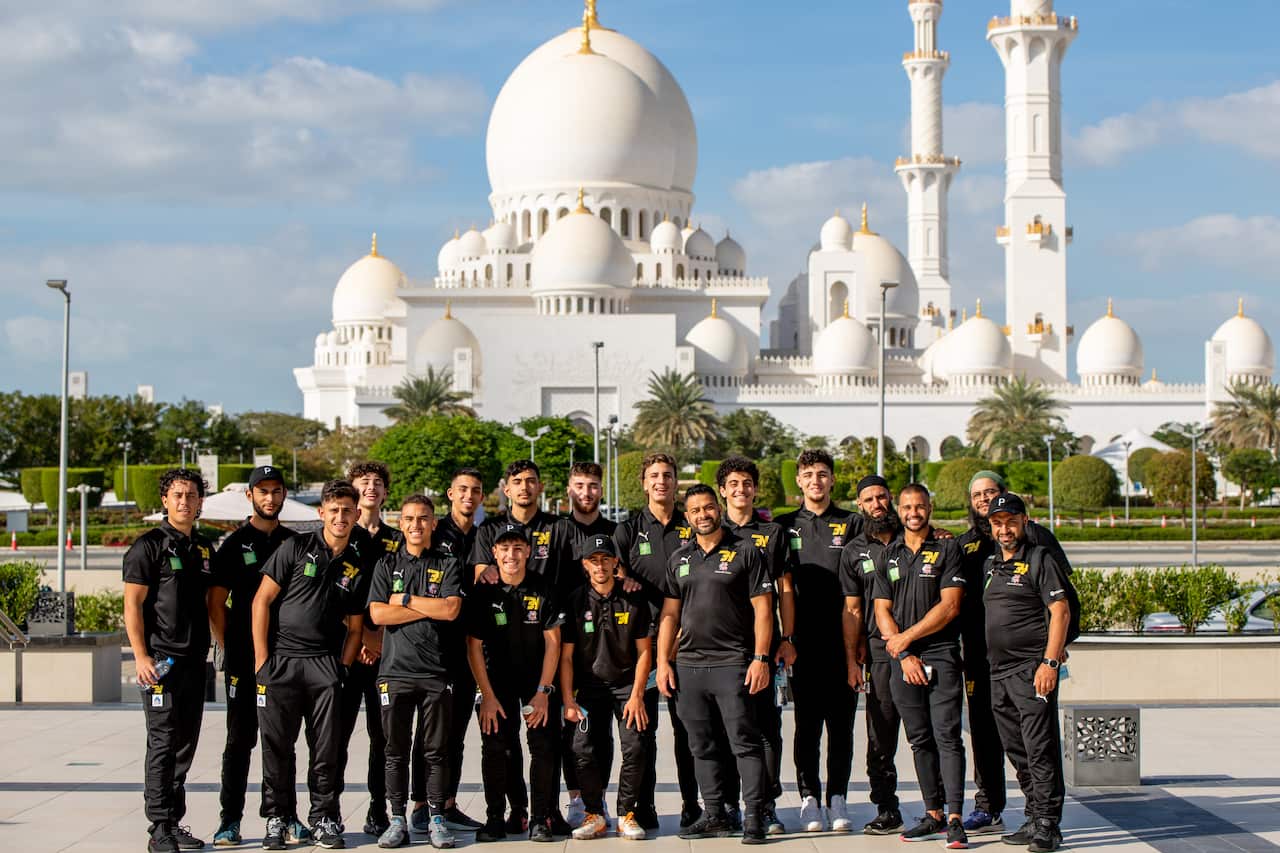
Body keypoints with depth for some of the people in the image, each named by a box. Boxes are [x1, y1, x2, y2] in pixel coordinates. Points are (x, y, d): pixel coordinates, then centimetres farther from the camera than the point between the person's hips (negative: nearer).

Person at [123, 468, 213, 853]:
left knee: (185, 745, 10)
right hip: (162, 659, -7)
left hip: (195, 660, 7)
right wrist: (141, 656, -16)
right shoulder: (149, 545, -6)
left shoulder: (204, 548, 15)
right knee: (163, 743, -7)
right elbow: (132, 605, -9)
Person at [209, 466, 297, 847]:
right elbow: (216, 602, 0)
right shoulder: (234, 544, 1)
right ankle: (230, 821, 3)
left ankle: (285, 816, 14)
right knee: (240, 740, 0)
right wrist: (229, 648, -5)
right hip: (244, 659, -3)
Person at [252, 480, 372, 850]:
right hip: (280, 660, -2)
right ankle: (277, 819, 12)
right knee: (277, 746, 2)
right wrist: (262, 657, -5)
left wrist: (342, 667, 2)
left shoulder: (360, 566, 10)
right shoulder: (297, 548, 0)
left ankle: (325, 819, 13)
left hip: (325, 664, 2)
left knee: (327, 747, 2)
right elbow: (262, 600, -1)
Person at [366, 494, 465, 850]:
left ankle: (436, 818, 10)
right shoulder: (387, 565, 10)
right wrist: (430, 608, -7)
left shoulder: (448, 565, 8)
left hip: (436, 671, -1)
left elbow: (451, 609, -8)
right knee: (396, 750, 3)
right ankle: (397, 820, 9)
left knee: (437, 750, 3)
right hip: (395, 670, 1)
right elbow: (378, 613, -4)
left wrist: (405, 600, -5)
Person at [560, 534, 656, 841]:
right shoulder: (575, 602, -1)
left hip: (628, 684, 0)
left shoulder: (634, 600, -1)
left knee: (635, 748, -14)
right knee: (584, 750, -14)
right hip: (590, 688, 0)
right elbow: (565, 656, 0)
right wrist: (568, 700, -8)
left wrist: (636, 695, -8)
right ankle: (594, 814, 3)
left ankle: (627, 813, 2)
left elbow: (644, 651, 1)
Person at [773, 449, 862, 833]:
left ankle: (838, 801, 9)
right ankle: (810, 801, 6)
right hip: (804, 642, 0)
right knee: (807, 724, 2)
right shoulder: (785, 527, 9)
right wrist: (785, 637, -6)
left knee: (841, 724, 3)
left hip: (842, 640, 0)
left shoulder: (851, 525, 8)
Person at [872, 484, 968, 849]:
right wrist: (903, 655, -3)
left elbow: (949, 606, -7)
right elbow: (882, 611, 9)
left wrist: (907, 637, -8)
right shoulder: (888, 556, 14)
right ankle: (933, 815, 12)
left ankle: (954, 819, -11)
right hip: (902, 659, 4)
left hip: (942, 656, -4)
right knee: (920, 740, 6)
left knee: (947, 736, -9)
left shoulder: (947, 550, 2)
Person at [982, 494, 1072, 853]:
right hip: (999, 672, 8)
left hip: (1032, 669, -8)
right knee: (1018, 752, 11)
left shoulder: (1040, 559, -5)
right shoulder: (991, 564, 17)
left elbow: (1060, 611, -11)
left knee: (1040, 749, -9)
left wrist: (1049, 662, -19)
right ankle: (1034, 820, 18)